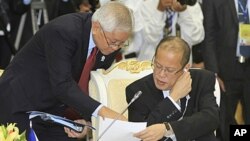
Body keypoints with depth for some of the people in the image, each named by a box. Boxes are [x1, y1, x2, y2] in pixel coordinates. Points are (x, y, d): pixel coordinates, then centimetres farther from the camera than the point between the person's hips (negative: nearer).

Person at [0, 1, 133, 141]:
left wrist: (88, 119, -15)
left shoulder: (112, 42, -8)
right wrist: (101, 110, -41)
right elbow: (62, 85, -33)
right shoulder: (63, 31, -28)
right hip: (21, 106, -6)